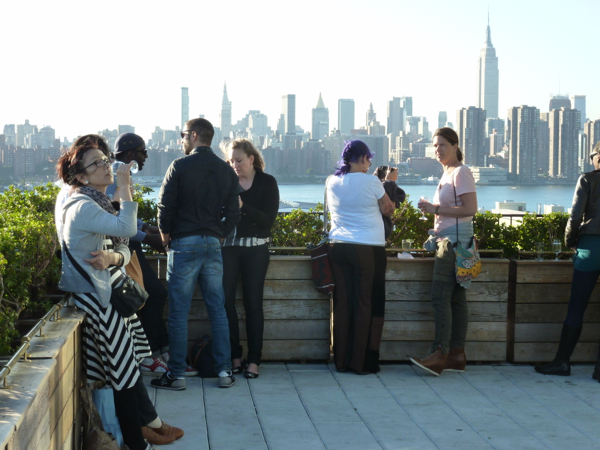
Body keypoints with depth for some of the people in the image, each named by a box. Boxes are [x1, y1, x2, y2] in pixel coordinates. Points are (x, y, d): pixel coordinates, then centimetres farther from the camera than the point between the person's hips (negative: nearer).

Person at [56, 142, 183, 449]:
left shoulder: (98, 202, 14)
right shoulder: (82, 207, -18)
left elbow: (124, 250, 7)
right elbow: (127, 228, -32)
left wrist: (113, 257, -16)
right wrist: (125, 187, -23)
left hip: (112, 292, 10)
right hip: (98, 298, -10)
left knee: (129, 363, 16)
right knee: (123, 369, -3)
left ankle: (149, 422, 26)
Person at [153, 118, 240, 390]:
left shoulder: (180, 166, -7)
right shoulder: (227, 171, 7)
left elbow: (165, 204, -7)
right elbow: (233, 212, 6)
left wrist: (165, 233, 8)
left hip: (184, 245, -4)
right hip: (213, 245, 5)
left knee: (179, 312, 1)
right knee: (218, 310, 10)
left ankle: (176, 375, 5)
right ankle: (224, 370, 11)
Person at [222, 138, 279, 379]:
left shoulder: (267, 183, 1)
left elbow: (268, 219, -9)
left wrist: (242, 206, -19)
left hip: (255, 248, -2)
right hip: (228, 246, 2)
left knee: (253, 303, 0)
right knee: (225, 301, -2)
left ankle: (254, 360, 6)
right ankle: (234, 356, 9)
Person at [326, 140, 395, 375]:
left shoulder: (332, 182, 6)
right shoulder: (371, 182, -8)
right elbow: (388, 210, 2)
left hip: (338, 247, 5)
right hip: (368, 249, -5)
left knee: (342, 302, 8)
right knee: (366, 304, 2)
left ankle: (342, 361, 11)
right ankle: (362, 362, 4)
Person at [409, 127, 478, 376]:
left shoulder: (461, 173, -10)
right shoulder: (447, 173, 19)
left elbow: (470, 208, -18)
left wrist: (435, 209, -17)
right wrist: (432, 209, 10)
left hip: (455, 240, -10)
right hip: (447, 239, 10)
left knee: (440, 296, -13)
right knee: (456, 297, 7)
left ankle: (440, 353, -14)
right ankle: (457, 355, 8)